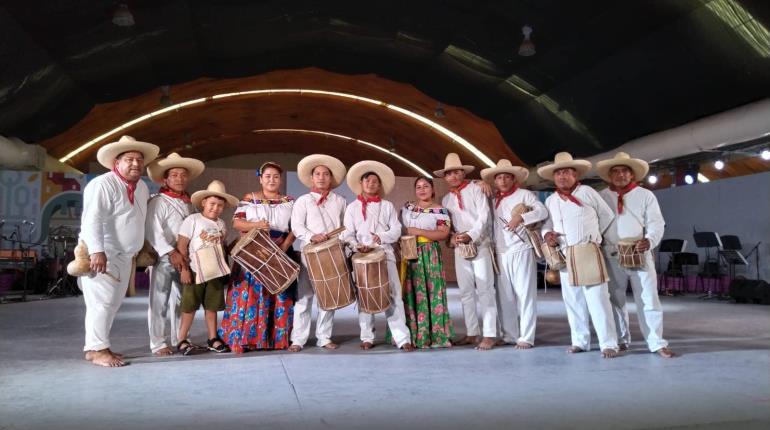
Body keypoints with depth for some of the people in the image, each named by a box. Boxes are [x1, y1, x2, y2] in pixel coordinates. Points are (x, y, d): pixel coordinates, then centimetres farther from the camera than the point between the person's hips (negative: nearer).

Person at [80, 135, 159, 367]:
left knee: (113, 302, 12)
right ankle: (97, 350, 0)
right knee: (102, 301, -8)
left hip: (124, 256, 9)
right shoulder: (103, 184, -15)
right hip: (101, 255, -9)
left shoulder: (142, 187, 11)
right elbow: (92, 219, -24)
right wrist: (97, 251, -33)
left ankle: (97, 345, 22)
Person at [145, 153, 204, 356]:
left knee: (180, 300, 13)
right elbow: (152, 231, -17)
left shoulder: (189, 203, 13)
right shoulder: (157, 202, -8)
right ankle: (158, 343, 7)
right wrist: (171, 253, -21)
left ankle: (179, 339, 23)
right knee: (159, 302, 0)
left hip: (184, 258, 6)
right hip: (163, 258, -6)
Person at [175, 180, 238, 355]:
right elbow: (181, 246, -11)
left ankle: (213, 339, 22)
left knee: (212, 306, 12)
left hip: (216, 272, 5)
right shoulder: (192, 220, -8)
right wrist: (184, 268, -15)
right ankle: (182, 341, 11)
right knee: (190, 307, 1)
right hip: (195, 271, -5)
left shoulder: (221, 224, 9)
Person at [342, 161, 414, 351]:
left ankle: (402, 337, -6)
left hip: (385, 254, 0)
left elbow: (396, 230, 5)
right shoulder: (352, 207, 10)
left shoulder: (387, 206, 12)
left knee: (393, 295, -6)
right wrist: (356, 245, -16)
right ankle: (367, 337, 13)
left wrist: (382, 237, -13)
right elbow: (347, 233, 3)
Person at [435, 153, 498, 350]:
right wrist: (451, 238, -8)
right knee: (466, 291, 7)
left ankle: (489, 334, -3)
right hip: (460, 248, 5)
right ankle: (472, 333, 15)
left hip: (480, 244, -5)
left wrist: (470, 236, -20)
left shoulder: (475, 190, 0)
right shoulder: (446, 199, 14)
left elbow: (484, 217, -9)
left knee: (484, 289, -6)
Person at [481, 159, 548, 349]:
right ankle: (509, 335, 14)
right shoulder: (493, 200, 16)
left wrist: (520, 217, -20)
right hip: (500, 253, 5)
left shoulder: (524, 194, 3)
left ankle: (526, 337, -1)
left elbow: (543, 211, -10)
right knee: (504, 296, 6)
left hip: (521, 250, -4)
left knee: (525, 294, -4)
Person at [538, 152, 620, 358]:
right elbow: (546, 224, 17)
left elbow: (607, 215, 8)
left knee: (597, 298, -8)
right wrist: (547, 234, -6)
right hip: (564, 256, 5)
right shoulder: (550, 200, 11)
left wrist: (593, 235, 7)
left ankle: (608, 343, -3)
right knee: (572, 300, 8)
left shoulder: (587, 192, 0)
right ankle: (580, 341, 18)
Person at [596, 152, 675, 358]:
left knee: (648, 300, -4)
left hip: (640, 255, -1)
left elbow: (656, 223, 0)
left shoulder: (645, 195, 7)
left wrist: (649, 241, -19)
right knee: (615, 300, 8)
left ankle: (657, 343, 2)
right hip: (611, 256, 2)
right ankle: (622, 340, 20)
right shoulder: (601, 197, 9)